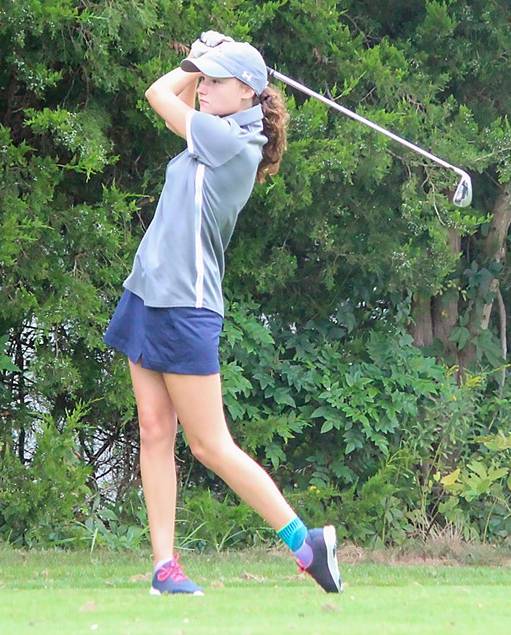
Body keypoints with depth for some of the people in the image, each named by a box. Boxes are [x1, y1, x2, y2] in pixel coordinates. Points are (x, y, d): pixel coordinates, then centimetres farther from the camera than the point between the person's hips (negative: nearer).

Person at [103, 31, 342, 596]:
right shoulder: (215, 141, 11)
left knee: (211, 445, -5)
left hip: (185, 309, -9)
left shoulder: (235, 143, -14)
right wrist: (200, 65, 18)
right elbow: (175, 99, 31)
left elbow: (159, 94, -6)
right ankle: (164, 565, 1)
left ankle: (306, 542, 3)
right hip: (148, 297, 9)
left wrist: (197, 65, 10)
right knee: (154, 430, 3)